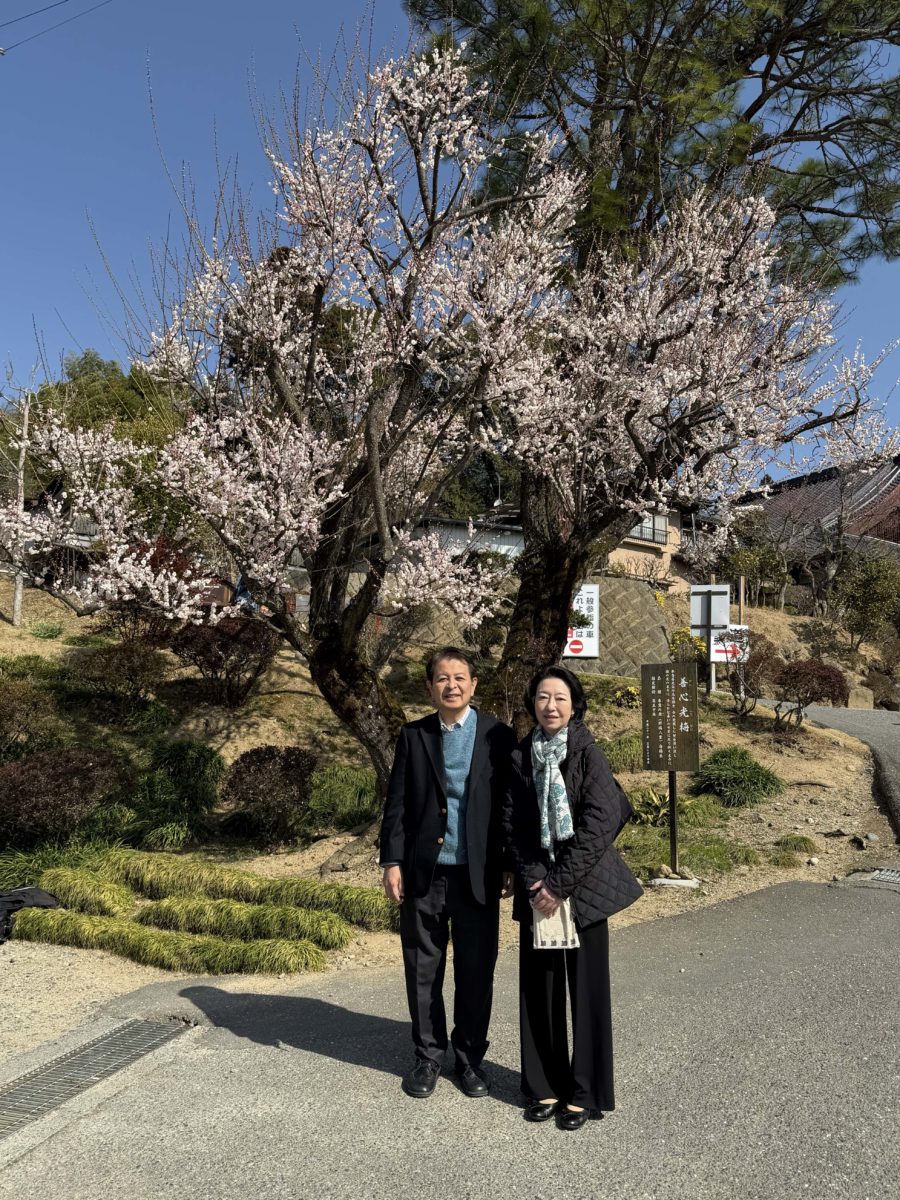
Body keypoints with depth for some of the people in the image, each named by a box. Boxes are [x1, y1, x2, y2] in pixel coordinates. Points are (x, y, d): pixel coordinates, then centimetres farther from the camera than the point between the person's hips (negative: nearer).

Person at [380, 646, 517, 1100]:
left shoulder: (498, 736, 0)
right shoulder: (413, 736, 3)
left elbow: (511, 804, 1)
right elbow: (396, 803, 4)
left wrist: (511, 865, -1)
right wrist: (392, 862, -1)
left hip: (478, 874, -1)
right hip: (423, 873, 1)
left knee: (476, 971, 10)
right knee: (423, 970, 12)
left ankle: (470, 1058, 29)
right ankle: (427, 1057, 29)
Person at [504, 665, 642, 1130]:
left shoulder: (588, 754, -9)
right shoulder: (519, 757, 2)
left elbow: (597, 826, -14)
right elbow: (513, 825, 2)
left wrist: (559, 884, -14)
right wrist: (534, 881, -9)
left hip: (583, 886, -3)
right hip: (536, 889, 3)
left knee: (586, 986, 5)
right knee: (539, 986, 10)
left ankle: (584, 1092, 20)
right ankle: (544, 1086, 26)